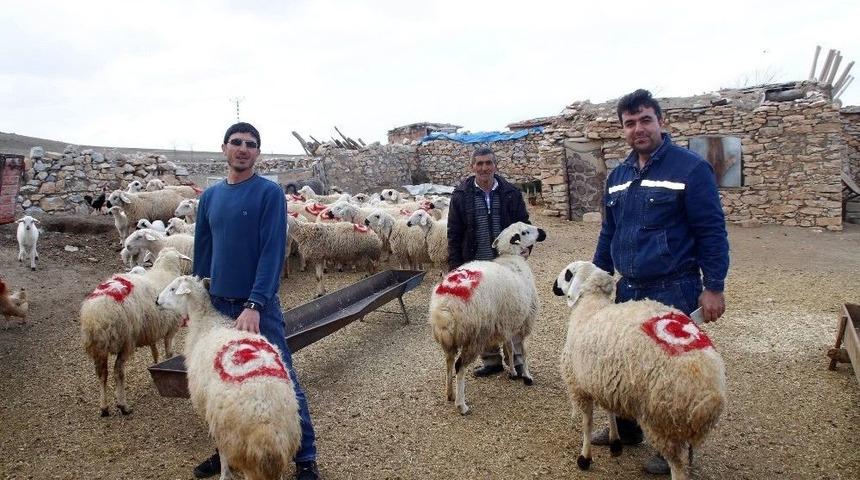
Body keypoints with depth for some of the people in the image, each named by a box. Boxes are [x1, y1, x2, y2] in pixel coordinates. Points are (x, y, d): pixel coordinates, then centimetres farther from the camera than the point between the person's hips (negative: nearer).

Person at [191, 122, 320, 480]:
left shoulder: (269, 193, -7)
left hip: (258, 305, -5)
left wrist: (255, 306, -22)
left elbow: (273, 252, -15)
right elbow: (202, 252, 15)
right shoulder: (210, 196, 10)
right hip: (217, 304, 5)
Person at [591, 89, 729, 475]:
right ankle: (627, 429, 38)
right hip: (627, 289, 6)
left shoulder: (690, 168, -11)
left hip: (674, 291, -6)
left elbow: (712, 232, -12)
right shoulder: (618, 175, 9)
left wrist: (713, 287, -14)